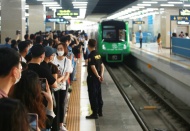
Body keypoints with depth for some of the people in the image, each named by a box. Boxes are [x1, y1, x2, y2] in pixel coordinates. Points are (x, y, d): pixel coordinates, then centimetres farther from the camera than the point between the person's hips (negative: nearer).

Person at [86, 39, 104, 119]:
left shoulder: (91, 55, -17)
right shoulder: (98, 54, 8)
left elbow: (93, 67, -23)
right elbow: (102, 66, 9)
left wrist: (98, 76, -15)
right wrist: (101, 75, 3)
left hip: (92, 77, -8)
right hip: (97, 78, 8)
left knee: (93, 96, -2)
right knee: (98, 95, 15)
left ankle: (95, 114, 2)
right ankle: (100, 112, 24)